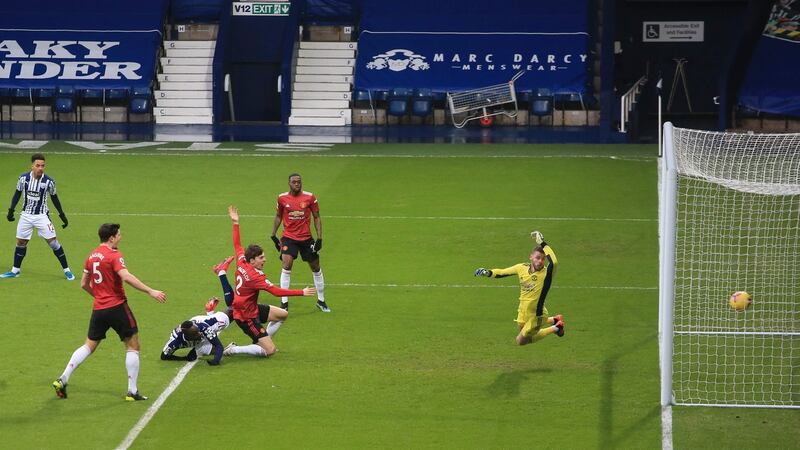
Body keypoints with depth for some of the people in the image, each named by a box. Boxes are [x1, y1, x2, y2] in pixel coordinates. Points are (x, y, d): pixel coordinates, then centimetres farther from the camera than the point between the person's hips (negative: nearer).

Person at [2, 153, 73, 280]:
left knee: (53, 242, -7)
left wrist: (62, 215, 5)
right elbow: (17, 194, 7)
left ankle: (67, 270, 2)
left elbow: (54, 198, 3)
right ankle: (15, 270, 25)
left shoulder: (49, 181, -13)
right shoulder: (23, 178, -9)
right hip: (26, 215, 2)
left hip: (42, 216, -2)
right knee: (20, 242, 9)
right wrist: (11, 210, 5)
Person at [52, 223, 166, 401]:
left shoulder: (92, 256, 10)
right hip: (117, 306, -7)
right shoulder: (113, 255, -12)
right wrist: (150, 291, -26)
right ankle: (132, 391, 3)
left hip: (98, 309, 7)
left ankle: (62, 380, 9)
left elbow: (84, 284, 16)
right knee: (132, 346, 5)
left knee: (89, 345, 17)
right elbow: (127, 277, -26)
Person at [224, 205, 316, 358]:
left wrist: (235, 223, 23)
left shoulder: (241, 262, -5)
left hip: (253, 308, 10)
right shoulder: (255, 276, -28)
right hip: (247, 317, -10)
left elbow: (237, 245, 15)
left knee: (283, 314, 17)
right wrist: (302, 292, -30)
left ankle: (260, 342, 22)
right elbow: (277, 292, -33)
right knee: (270, 351, -11)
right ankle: (233, 349, -5)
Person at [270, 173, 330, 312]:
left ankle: (321, 301, 26)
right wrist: (273, 235, 9)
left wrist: (319, 238, -5)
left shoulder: (310, 197, -6)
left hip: (306, 238, 1)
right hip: (289, 238, -1)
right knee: (286, 265, -18)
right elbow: (278, 217, 12)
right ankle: (284, 302, -10)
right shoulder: (282, 198, -3)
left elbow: (316, 217, 1)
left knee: (316, 268, 8)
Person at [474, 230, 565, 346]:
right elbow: (502, 272, 8)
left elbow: (554, 262, -47)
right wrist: (488, 272, -6)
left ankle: (554, 328, 21)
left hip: (535, 315, -7)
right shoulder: (522, 268, -7)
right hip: (523, 313, 7)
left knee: (521, 341, 9)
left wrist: (543, 244, -39)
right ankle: (554, 320, 38)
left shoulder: (546, 273, -24)